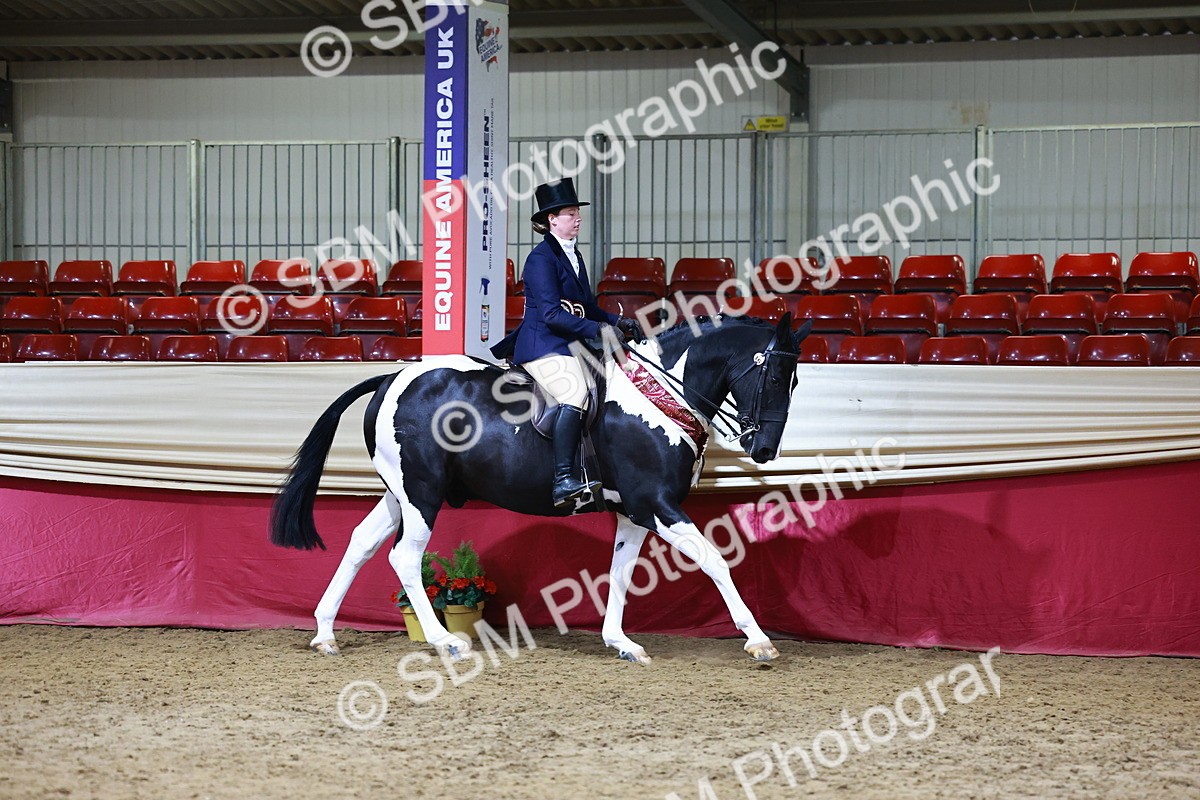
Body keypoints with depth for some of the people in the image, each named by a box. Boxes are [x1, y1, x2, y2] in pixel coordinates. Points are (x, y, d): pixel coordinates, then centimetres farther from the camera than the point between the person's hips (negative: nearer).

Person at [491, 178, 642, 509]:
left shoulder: (573, 256, 18)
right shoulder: (541, 258, -11)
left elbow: (586, 306, 22)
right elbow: (551, 313, -19)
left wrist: (617, 321, 6)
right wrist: (596, 329, -24)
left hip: (568, 344, 10)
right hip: (542, 346, -10)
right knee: (575, 393, -30)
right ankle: (564, 480, -37)